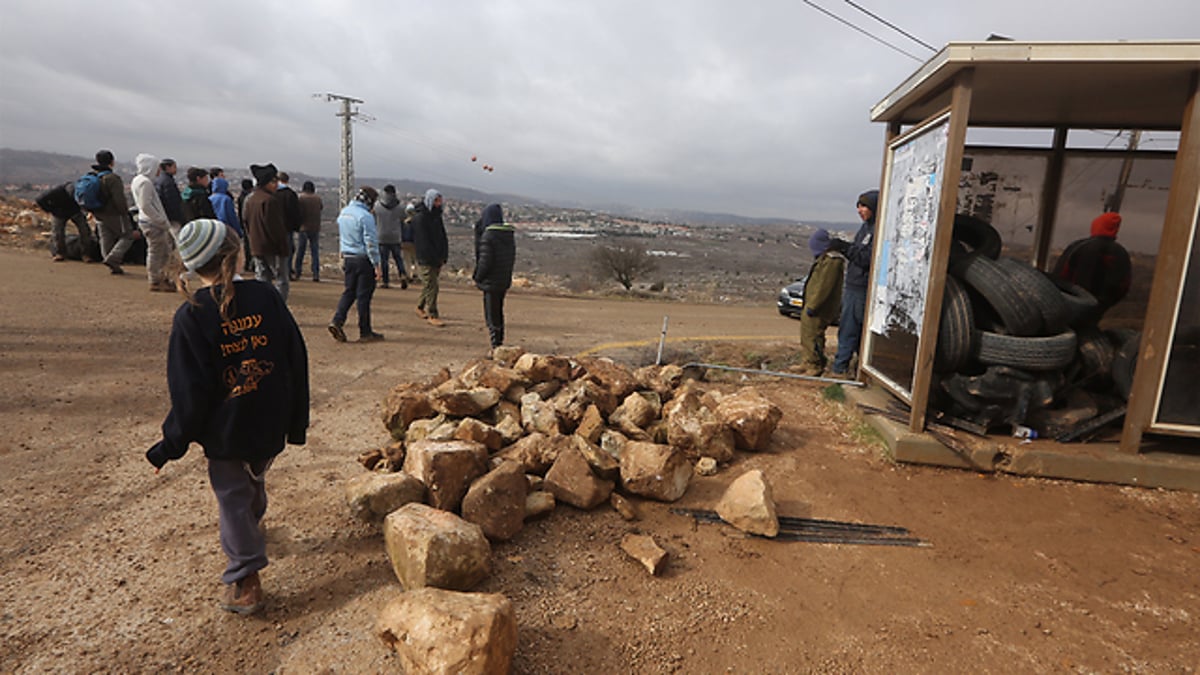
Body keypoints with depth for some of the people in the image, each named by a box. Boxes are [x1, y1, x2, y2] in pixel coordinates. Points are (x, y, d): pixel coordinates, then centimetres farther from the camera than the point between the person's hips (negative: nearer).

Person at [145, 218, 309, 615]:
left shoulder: (191, 317, -15)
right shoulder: (266, 298, -6)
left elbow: (189, 392, -13)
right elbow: (296, 360, -2)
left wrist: (172, 444, 1)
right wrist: (297, 421, 8)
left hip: (225, 431, -4)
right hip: (271, 425, 4)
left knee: (233, 500, 10)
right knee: (254, 481, 28)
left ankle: (246, 581, 16)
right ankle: (252, 528, 54)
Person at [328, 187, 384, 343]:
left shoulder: (343, 212, 11)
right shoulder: (365, 216, -16)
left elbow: (341, 237, 19)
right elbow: (370, 243, -18)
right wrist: (376, 264, -15)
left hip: (348, 258, 7)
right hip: (363, 259, -7)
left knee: (349, 291, 15)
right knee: (364, 295, -1)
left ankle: (337, 321, -1)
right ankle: (365, 333, 6)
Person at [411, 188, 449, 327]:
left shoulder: (436, 215, 13)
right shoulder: (419, 218, -13)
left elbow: (442, 237, 15)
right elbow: (423, 241, -16)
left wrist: (443, 256, 3)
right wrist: (435, 258, -16)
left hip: (436, 259, 8)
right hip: (425, 260, -8)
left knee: (428, 285, 16)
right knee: (431, 286, -7)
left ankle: (420, 308, 32)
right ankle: (432, 316, -2)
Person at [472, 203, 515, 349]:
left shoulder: (487, 236, -18)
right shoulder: (510, 235, 5)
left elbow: (485, 261, -19)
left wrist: (477, 278, -5)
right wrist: (506, 274, 16)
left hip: (491, 282, -8)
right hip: (505, 281, 8)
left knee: (491, 315, 1)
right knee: (499, 312, 20)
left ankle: (496, 345, 3)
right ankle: (499, 341, 28)